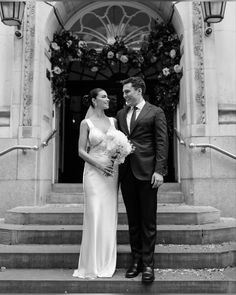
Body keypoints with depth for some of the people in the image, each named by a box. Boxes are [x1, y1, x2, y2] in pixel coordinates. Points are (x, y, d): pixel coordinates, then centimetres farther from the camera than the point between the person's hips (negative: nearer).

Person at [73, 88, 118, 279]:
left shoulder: (113, 121, 12)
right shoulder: (86, 123, 1)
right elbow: (81, 151, -3)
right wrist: (98, 164, -15)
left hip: (112, 172, 4)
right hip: (94, 172, -4)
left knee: (109, 216, 5)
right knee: (94, 215, -4)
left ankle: (106, 263, 17)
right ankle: (91, 266, 8)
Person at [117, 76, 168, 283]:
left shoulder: (155, 112, 3)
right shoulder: (121, 114, 17)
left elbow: (161, 143, -4)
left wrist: (159, 170, -13)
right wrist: (116, 168, 5)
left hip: (146, 172, -4)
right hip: (126, 173, 5)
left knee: (148, 221, 1)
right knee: (133, 220, 10)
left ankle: (148, 264, 10)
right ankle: (136, 260, 20)